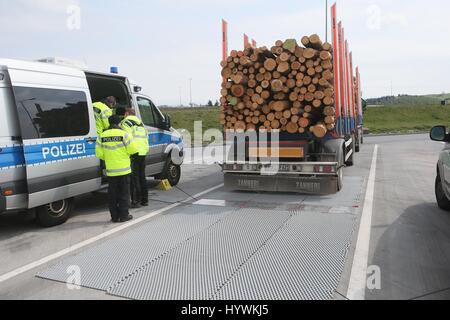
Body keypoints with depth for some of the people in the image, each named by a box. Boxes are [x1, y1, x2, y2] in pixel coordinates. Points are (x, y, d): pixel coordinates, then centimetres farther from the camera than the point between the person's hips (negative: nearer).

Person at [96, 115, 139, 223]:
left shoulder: (102, 136, 2)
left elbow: (99, 154, 3)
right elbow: (133, 150, -11)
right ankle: (124, 215, 10)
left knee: (113, 194, 12)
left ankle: (114, 216, 17)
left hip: (110, 170, 3)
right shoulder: (125, 134, -10)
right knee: (124, 194, 7)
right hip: (124, 170, -3)